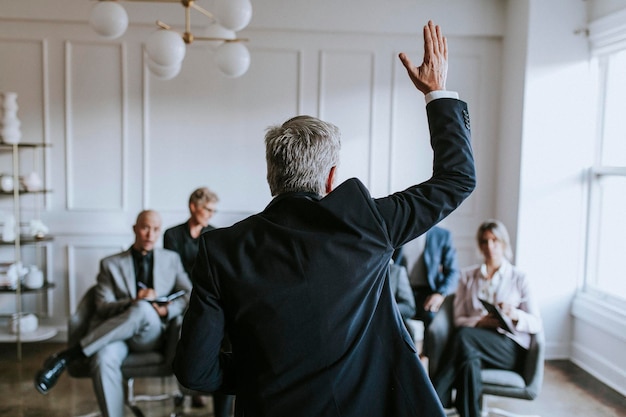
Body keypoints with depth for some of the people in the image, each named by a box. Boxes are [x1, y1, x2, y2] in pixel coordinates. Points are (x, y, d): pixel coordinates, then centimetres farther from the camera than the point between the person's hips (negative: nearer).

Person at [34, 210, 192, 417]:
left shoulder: (171, 259, 15)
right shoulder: (111, 264, 11)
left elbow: (190, 296, 9)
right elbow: (103, 307, 2)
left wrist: (166, 310, -12)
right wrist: (132, 302, -19)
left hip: (149, 333, 1)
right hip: (113, 334, 0)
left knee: (144, 309, -36)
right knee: (103, 359, -37)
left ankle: (67, 356, -27)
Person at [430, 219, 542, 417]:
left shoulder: (518, 278, 11)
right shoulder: (468, 276, 17)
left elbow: (536, 324, 5)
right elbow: (458, 319, 9)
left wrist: (515, 315, -18)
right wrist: (481, 321, -13)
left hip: (511, 348, -2)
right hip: (475, 340, 2)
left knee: (464, 336, -33)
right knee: (470, 359, -37)